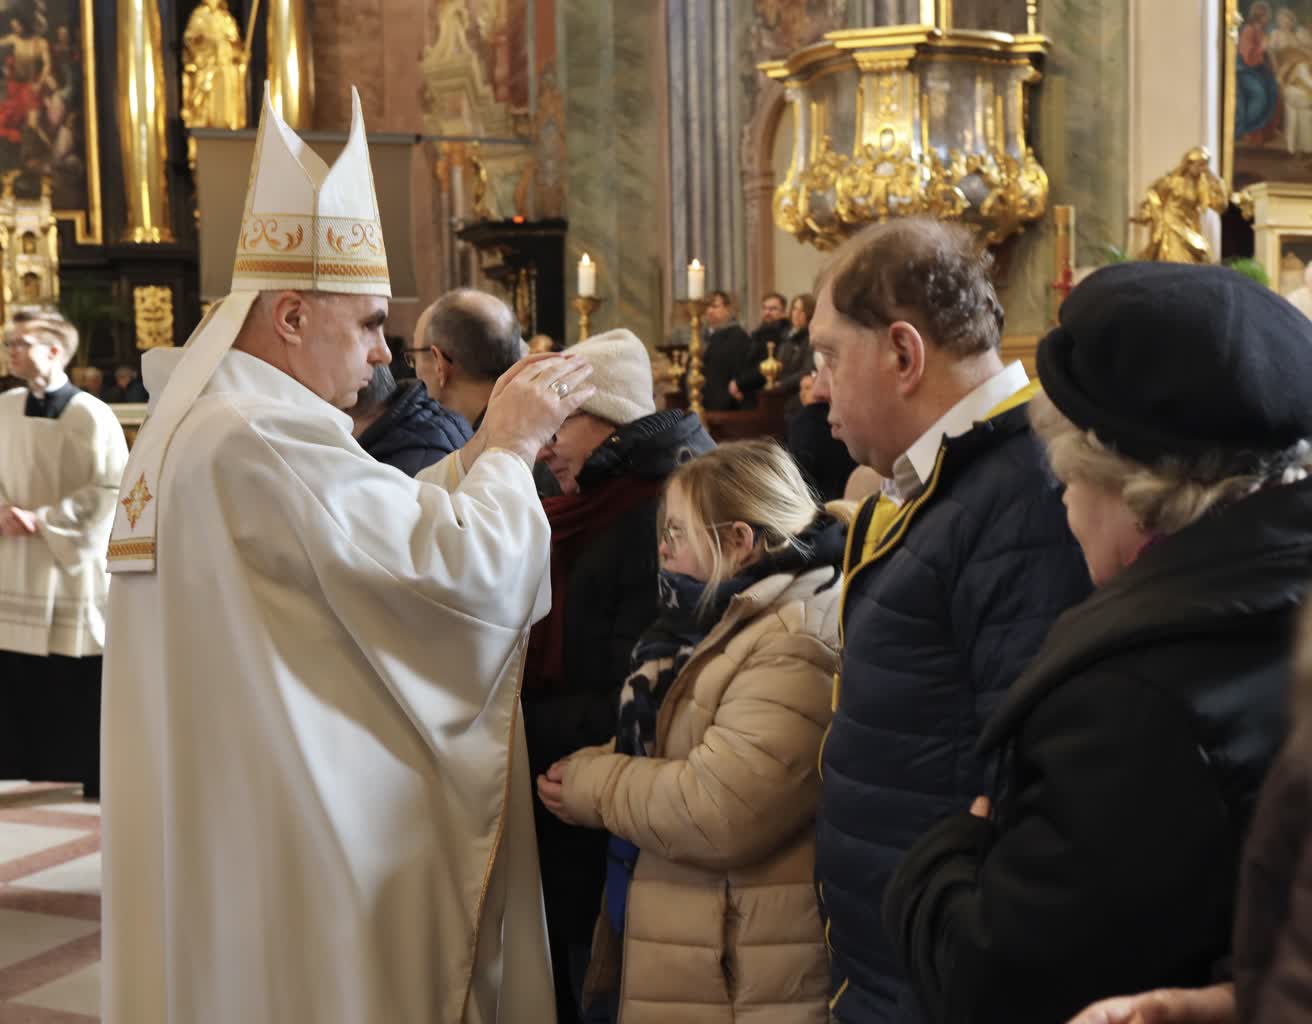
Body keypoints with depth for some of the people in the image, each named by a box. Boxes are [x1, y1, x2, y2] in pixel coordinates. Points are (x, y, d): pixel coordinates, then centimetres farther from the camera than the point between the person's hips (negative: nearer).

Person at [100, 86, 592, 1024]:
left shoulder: (194, 425, 11)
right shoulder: (264, 440, -22)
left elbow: (390, 527, 15)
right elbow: (466, 571, -23)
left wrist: (486, 444, 8)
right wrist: (511, 445, -7)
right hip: (301, 856, -10)